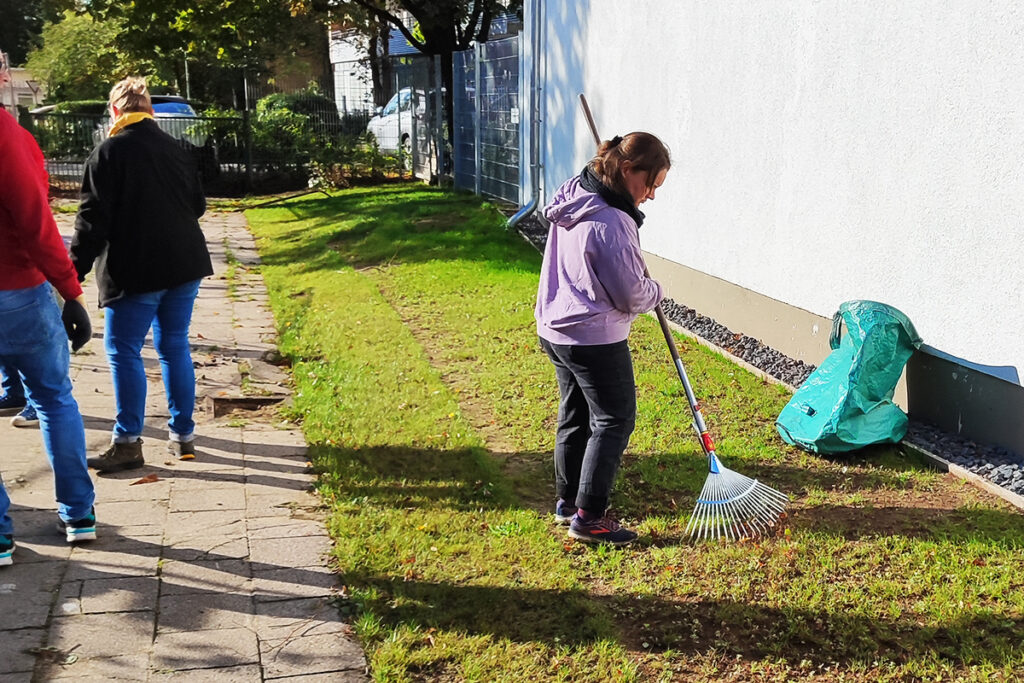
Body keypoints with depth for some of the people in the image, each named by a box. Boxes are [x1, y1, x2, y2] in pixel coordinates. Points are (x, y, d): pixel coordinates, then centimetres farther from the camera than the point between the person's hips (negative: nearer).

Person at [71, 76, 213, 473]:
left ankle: (128, 443, 3)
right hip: (184, 264, 6)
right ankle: (183, 434, 16)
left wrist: (75, 271, -8)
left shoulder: (108, 152, -9)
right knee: (175, 347, 13)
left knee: (123, 352, 2)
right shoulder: (180, 150, 9)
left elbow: (93, 219, -12)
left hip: (135, 271, -6)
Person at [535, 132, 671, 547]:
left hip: (555, 330, 10)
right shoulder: (610, 222, -26)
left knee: (574, 417, 19)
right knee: (614, 420, 2)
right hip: (595, 339, -10)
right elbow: (632, 295, -20)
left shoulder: (573, 198, 5)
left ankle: (567, 502, 31)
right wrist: (655, 291, 1)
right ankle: (588, 517, 5)